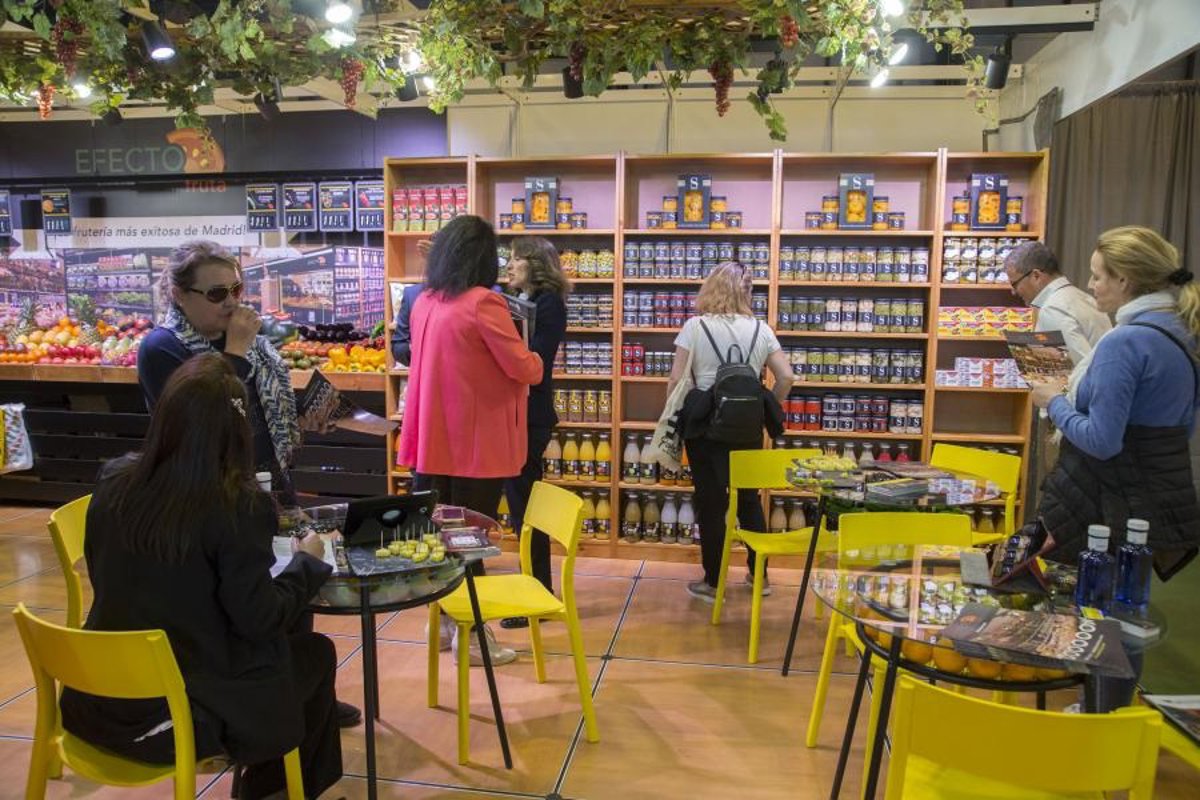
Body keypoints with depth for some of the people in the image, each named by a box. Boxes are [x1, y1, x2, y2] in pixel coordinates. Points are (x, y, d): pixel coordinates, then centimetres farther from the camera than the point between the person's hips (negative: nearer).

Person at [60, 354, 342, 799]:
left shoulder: (113, 484, -5)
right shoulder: (237, 505, -22)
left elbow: (106, 579, 10)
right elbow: (259, 620, -17)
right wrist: (307, 562, -1)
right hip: (180, 712, -6)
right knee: (317, 653, 18)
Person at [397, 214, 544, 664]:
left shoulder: (424, 303, 7)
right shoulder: (483, 303, -16)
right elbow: (524, 369, -12)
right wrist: (535, 359, 9)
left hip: (434, 437, 7)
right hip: (476, 441, -7)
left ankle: (443, 618, 29)